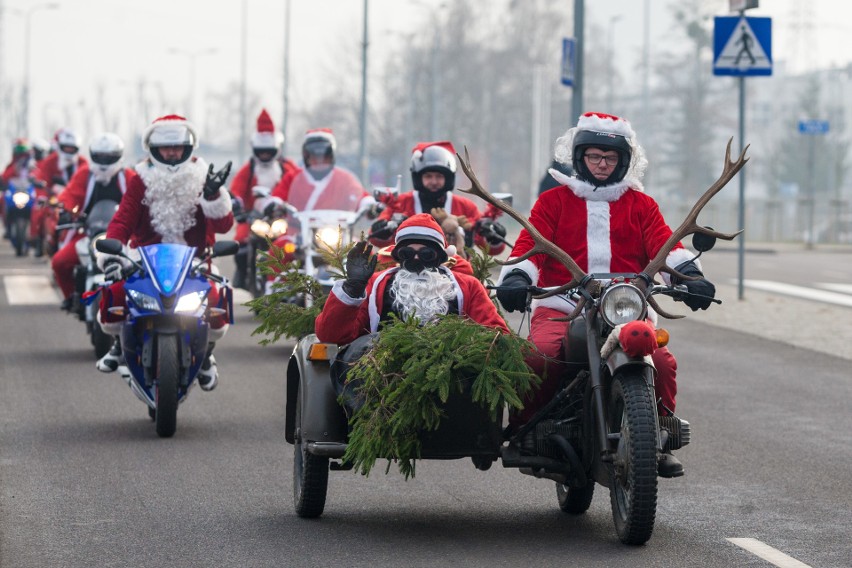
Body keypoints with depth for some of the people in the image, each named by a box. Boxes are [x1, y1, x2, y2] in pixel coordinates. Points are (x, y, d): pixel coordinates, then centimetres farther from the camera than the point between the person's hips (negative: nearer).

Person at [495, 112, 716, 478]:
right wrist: (515, 278, -18)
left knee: (661, 362, -27)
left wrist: (688, 274, -18)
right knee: (539, 355, -32)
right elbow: (529, 245, 4)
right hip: (560, 307, -1)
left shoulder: (640, 205, 20)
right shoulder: (553, 201, 17)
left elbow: (664, 244, 3)